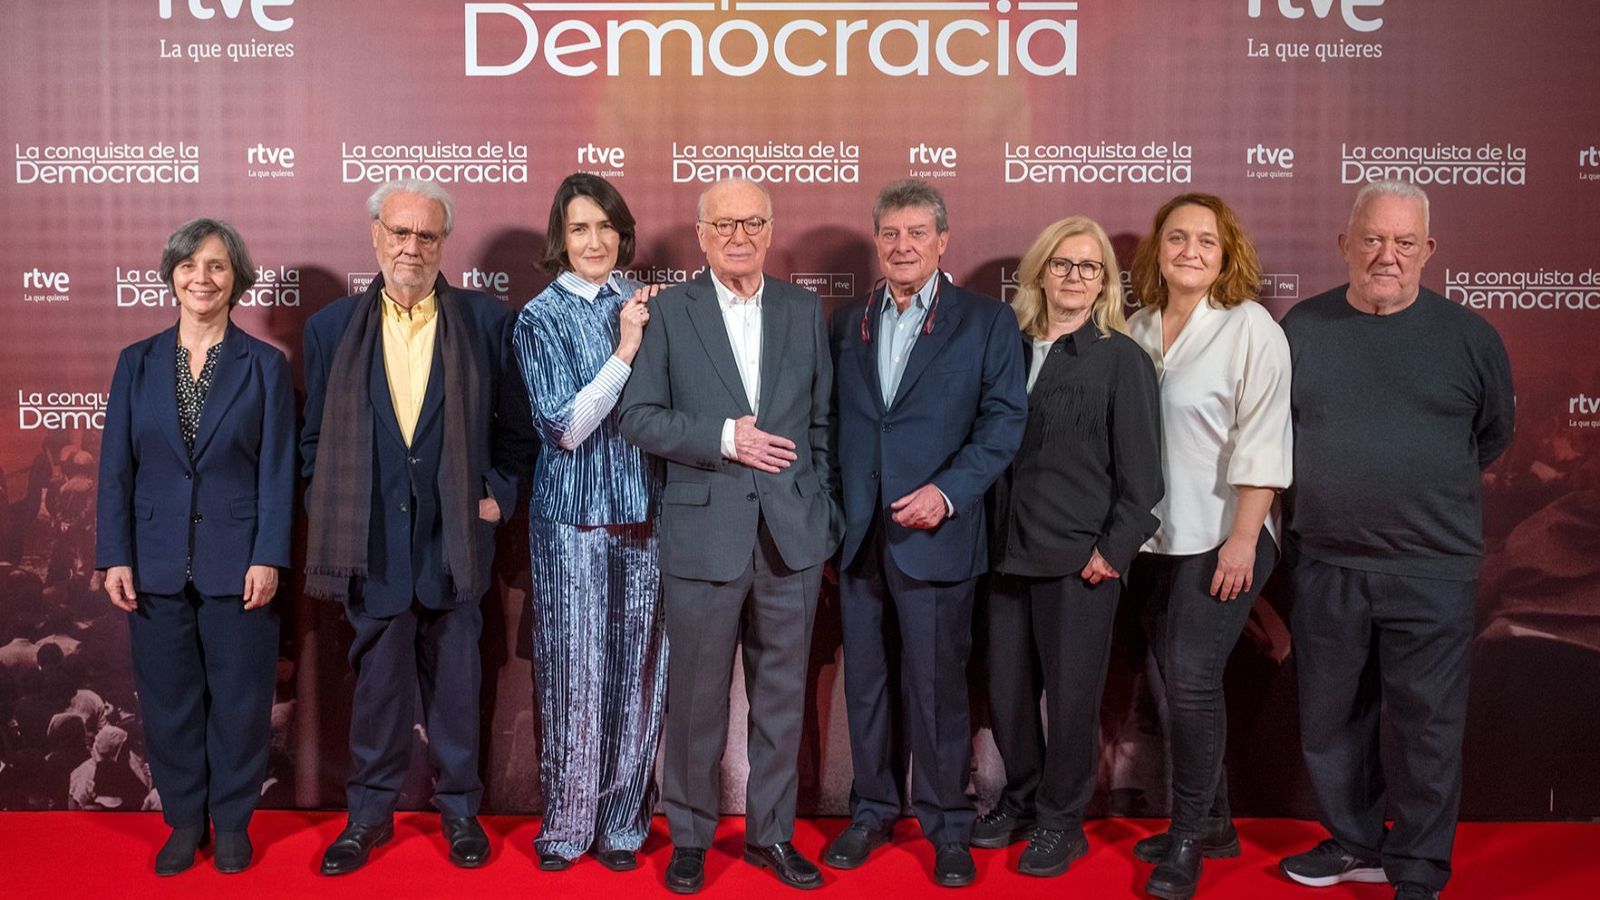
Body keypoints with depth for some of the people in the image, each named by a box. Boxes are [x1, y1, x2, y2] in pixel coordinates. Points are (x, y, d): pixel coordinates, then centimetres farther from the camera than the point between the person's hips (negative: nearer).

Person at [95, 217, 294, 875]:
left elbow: (277, 471, -4)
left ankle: (231, 822, 23)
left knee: (239, 701, 6)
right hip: (157, 566, 2)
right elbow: (116, 467, 5)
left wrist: (269, 558, -11)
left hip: (237, 565, -2)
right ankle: (184, 821, 27)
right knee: (169, 701, 10)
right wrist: (115, 557, -2)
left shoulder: (265, 365, 0)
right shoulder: (137, 363, 7)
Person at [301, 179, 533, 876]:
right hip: (373, 538, 1)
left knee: (455, 681, 11)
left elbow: (516, 425, 8)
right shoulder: (332, 327, 5)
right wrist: (328, 518, 3)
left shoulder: (486, 320, 1)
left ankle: (459, 809, 28)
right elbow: (315, 437, 10)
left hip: (455, 537, 0)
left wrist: (497, 493, 0)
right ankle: (370, 812, 28)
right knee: (378, 681, 9)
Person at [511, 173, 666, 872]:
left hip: (644, 512, 3)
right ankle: (566, 828, 19)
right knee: (576, 672, 3)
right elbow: (566, 427, -10)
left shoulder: (642, 303, 8)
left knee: (636, 672, 7)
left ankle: (621, 823, 22)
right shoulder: (540, 317, -1)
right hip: (575, 517, -3)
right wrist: (624, 351, -15)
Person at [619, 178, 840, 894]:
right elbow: (639, 416, -5)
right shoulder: (669, 311, 0)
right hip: (704, 533, -2)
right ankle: (690, 835, 27)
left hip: (792, 537, 3)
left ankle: (771, 832, 29)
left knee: (781, 694, 12)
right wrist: (724, 438, -17)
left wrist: (823, 515, 6)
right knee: (697, 699, 9)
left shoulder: (805, 310, 8)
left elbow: (821, 421, 10)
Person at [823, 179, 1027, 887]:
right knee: (864, 681, 12)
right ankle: (872, 811, 29)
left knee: (937, 685, 3)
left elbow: (1005, 419, -6)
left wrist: (948, 491, -17)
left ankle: (948, 826, 20)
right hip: (857, 535, 4)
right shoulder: (846, 323, 12)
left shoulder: (987, 321, 1)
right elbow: (831, 422, 12)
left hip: (934, 535, -3)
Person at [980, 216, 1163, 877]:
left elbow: (1140, 471, -5)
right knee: (1006, 692, 11)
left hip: (1079, 558, -4)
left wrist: (1114, 550, -10)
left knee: (1070, 697, 6)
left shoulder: (1121, 359, -3)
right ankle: (1020, 798, 33)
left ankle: (1061, 821, 25)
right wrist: (993, 534, 7)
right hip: (1009, 550, 4)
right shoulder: (1013, 348, 9)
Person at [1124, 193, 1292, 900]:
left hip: (1221, 540, -5)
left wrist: (1242, 539, -16)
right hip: (1153, 537, 6)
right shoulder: (1138, 328, 8)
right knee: (1178, 680, 11)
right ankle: (1213, 823, 26)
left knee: (1191, 677, -9)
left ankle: (1189, 837, 9)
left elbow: (1263, 441, -12)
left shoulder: (1249, 327, -7)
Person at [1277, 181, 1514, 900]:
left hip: (1431, 570, -2)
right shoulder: (1300, 328, 1)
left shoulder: (1468, 336, -1)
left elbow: (1493, 433, 13)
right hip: (1325, 564, 2)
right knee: (1331, 718, 13)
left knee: (1427, 726, 5)